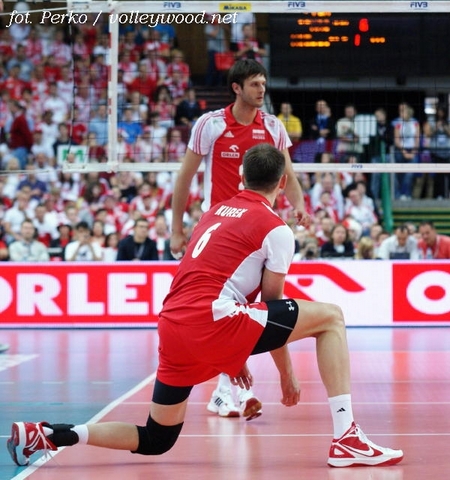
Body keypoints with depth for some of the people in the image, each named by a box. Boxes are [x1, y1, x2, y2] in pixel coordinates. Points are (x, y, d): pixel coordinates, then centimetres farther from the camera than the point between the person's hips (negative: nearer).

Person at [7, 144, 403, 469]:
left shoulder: (215, 213, 24)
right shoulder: (276, 229, 3)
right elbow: (271, 307, 6)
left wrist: (234, 358, 36)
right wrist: (287, 375, 16)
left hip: (173, 328, 7)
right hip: (213, 322, -7)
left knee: (156, 440, 20)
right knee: (330, 317, 3)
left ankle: (44, 435, 8)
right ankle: (347, 438, -7)